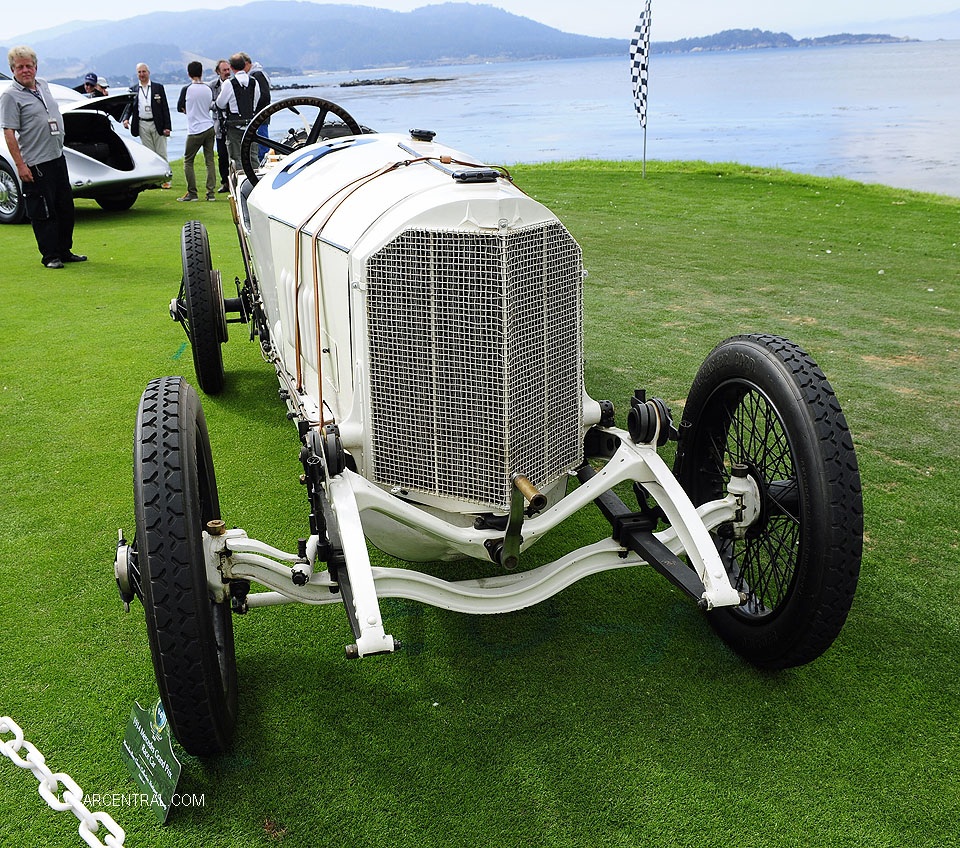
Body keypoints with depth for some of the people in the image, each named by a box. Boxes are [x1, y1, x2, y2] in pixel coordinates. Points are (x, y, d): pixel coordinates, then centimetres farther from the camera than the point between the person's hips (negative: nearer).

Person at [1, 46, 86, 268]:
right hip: (35, 164, -8)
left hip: (57, 157, 8)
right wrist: (20, 165, -19)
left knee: (65, 207, 13)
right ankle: (50, 256, 4)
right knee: (43, 211, -3)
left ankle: (64, 251, 24)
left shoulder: (44, 86, 12)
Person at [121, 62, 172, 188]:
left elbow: (165, 108, 1)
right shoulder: (133, 90, 10)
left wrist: (167, 127, -6)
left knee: (161, 154, -1)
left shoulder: (158, 88, 4)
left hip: (157, 124, -2)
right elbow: (129, 106, 11)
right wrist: (126, 119, -10)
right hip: (142, 125, 2)